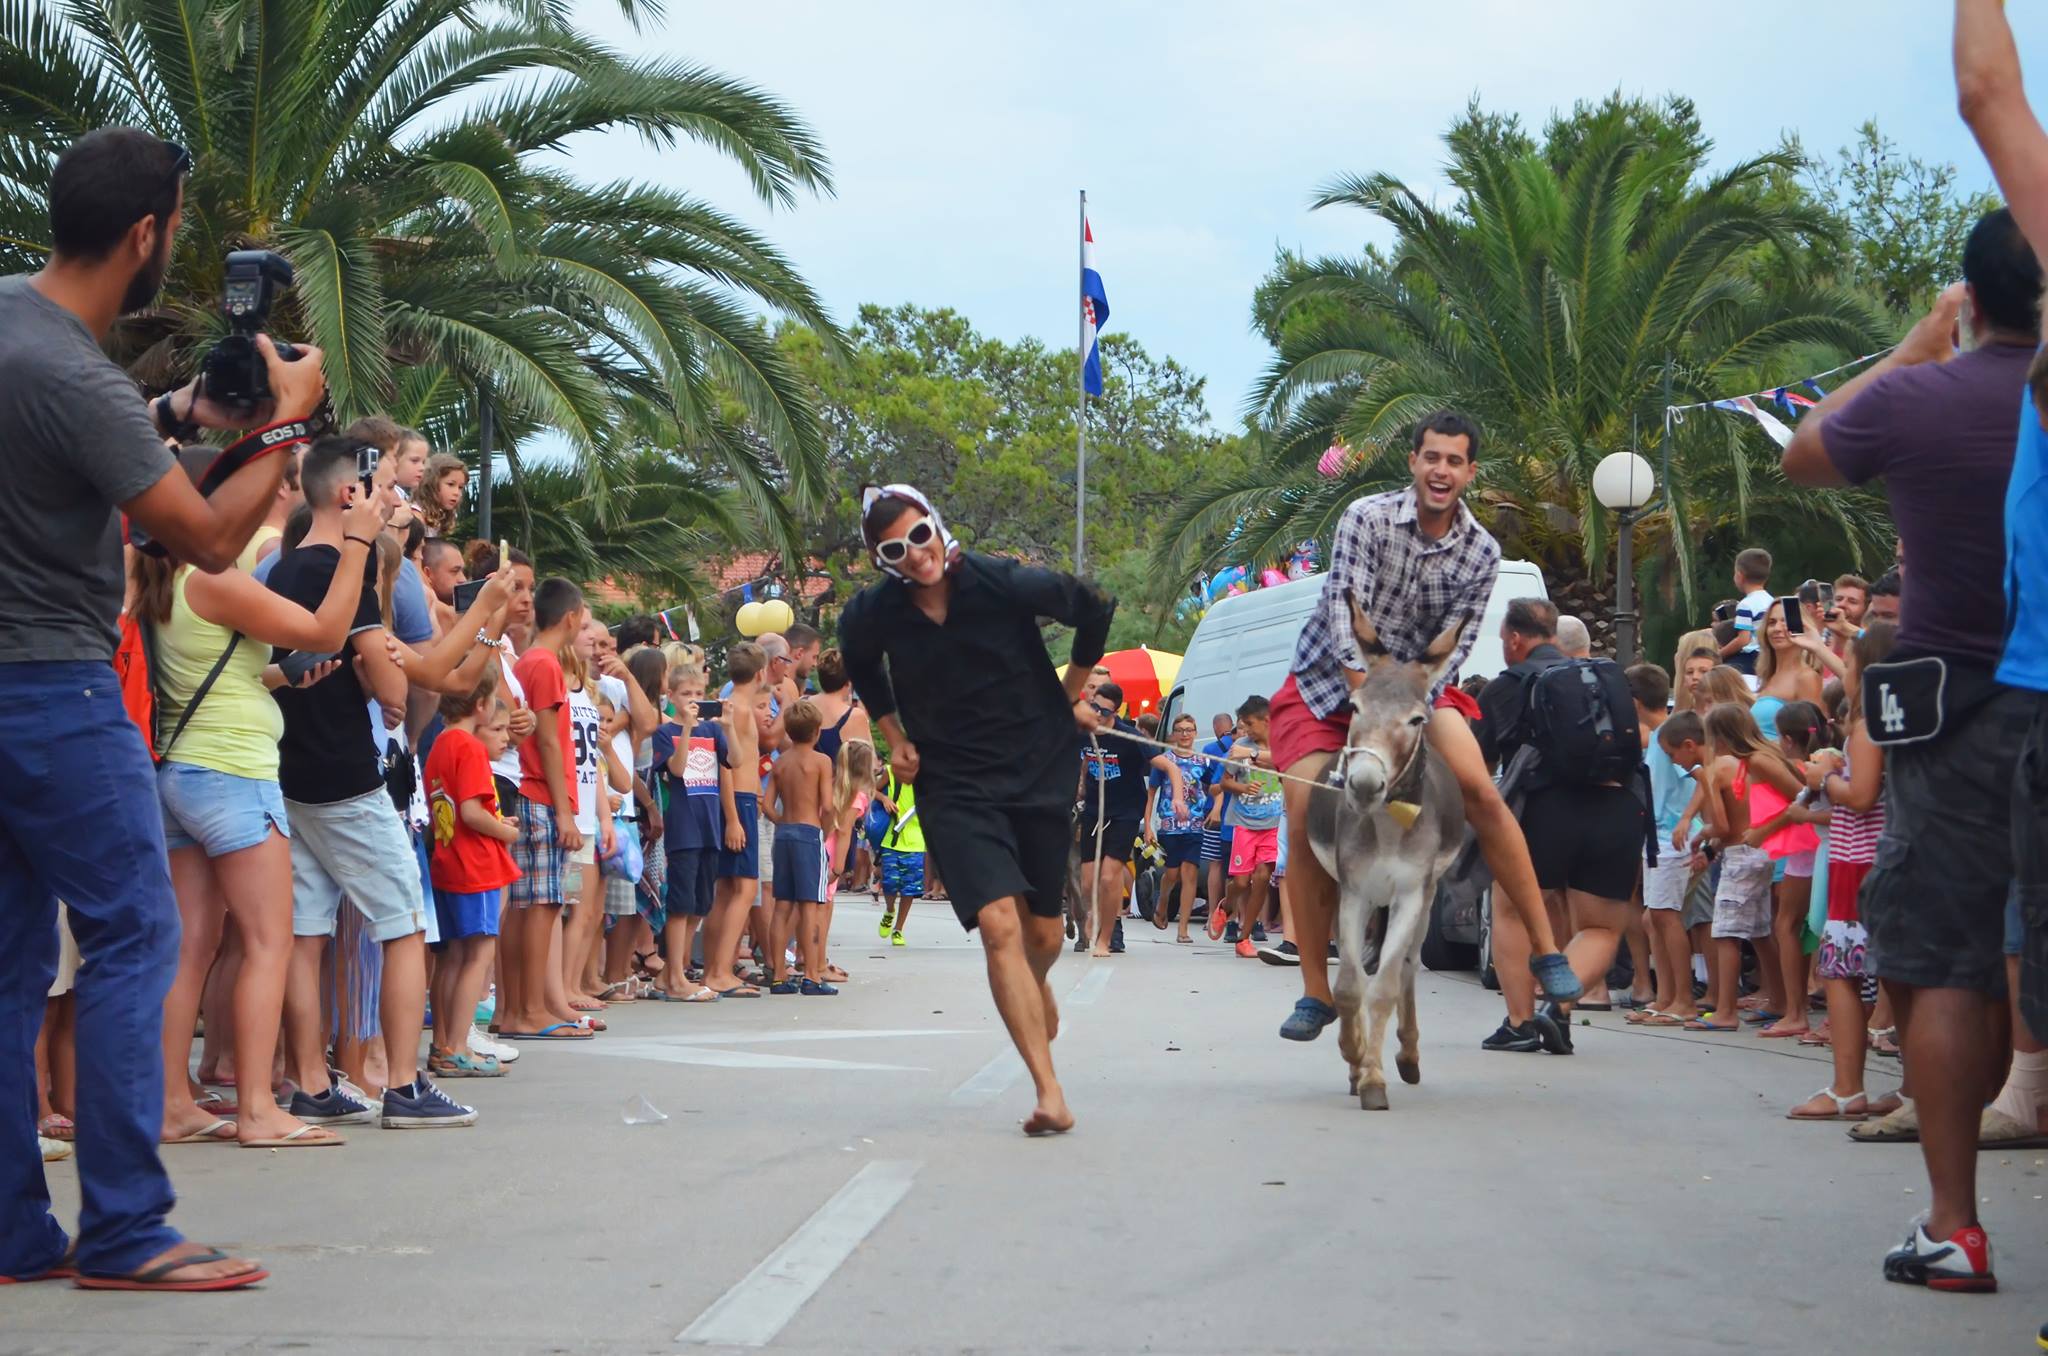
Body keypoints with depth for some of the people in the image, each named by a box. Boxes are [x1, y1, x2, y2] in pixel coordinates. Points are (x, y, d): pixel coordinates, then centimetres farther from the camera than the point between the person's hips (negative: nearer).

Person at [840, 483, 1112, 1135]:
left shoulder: (1004, 584, -17)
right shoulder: (873, 614, -9)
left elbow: (1095, 611, 2)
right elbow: (862, 666, 18)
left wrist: (1069, 694, 10)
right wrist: (895, 735, 11)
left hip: (1039, 769, 0)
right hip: (954, 785, 0)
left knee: (1043, 933, 9)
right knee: (998, 924, -18)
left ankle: (1037, 989, 50)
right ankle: (1050, 1095, -19)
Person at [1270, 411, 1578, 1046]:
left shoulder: (1481, 553, -8)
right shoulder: (1367, 519, -17)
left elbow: (1454, 644, -11)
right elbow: (1345, 611, -26)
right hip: (1328, 684, -1)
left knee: (1480, 791, -21)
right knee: (1305, 823, -12)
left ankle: (1545, 947, -12)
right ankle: (1315, 993, 1)